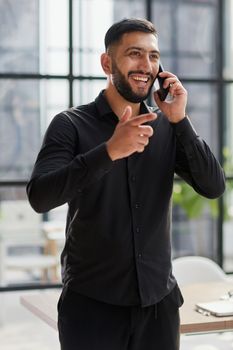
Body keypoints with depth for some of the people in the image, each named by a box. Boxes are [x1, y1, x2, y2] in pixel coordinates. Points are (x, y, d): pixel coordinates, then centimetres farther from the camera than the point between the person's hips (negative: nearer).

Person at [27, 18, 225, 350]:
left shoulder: (167, 127, 4)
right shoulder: (71, 124, -6)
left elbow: (214, 187, -4)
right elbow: (40, 197, -19)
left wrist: (180, 120, -14)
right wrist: (109, 151, -31)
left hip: (159, 299, 4)